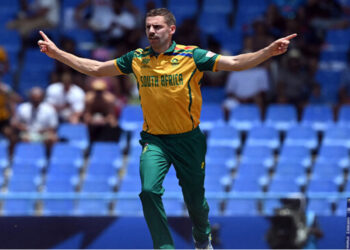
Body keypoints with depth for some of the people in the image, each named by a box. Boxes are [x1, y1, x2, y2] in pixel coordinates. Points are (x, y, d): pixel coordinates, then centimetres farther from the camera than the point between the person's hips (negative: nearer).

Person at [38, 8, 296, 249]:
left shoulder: (191, 55, -8)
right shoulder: (137, 58, 0)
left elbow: (235, 63, -12)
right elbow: (95, 68, 10)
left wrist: (270, 51, -26)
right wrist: (57, 53, 7)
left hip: (188, 139, -1)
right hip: (154, 139, 1)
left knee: (195, 199, 9)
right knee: (149, 191, -21)